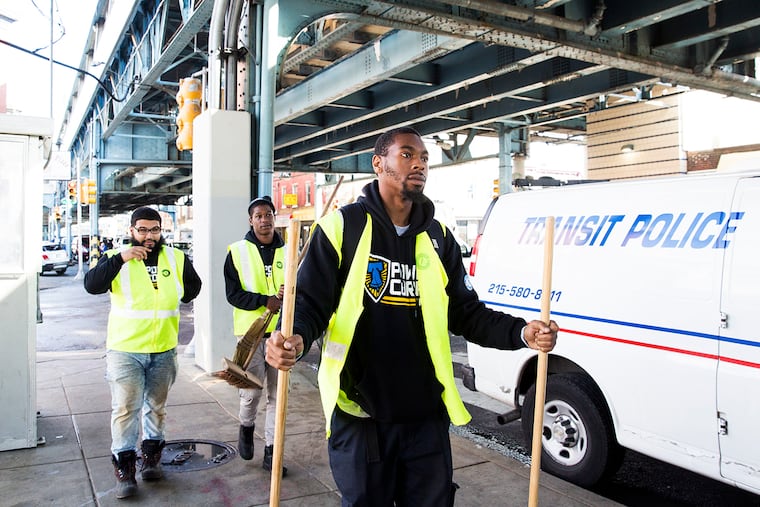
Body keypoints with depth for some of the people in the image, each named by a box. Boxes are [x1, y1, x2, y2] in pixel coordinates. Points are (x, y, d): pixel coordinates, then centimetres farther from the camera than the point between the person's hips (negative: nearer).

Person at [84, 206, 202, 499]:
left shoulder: (177, 259, 3)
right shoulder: (116, 258, -4)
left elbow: (193, 286, 19)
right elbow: (92, 285, -20)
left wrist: (171, 301, 8)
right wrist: (120, 258, -29)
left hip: (164, 351, 3)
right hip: (125, 350, -3)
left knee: (156, 406, 15)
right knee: (126, 409, -3)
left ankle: (151, 457, 31)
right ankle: (124, 469, 9)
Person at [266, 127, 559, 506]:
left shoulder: (438, 237, 8)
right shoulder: (342, 226, -5)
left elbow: (467, 314, 8)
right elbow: (310, 303, -7)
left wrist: (522, 333, -8)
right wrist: (295, 339, -28)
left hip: (426, 417, 4)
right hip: (358, 415, -3)